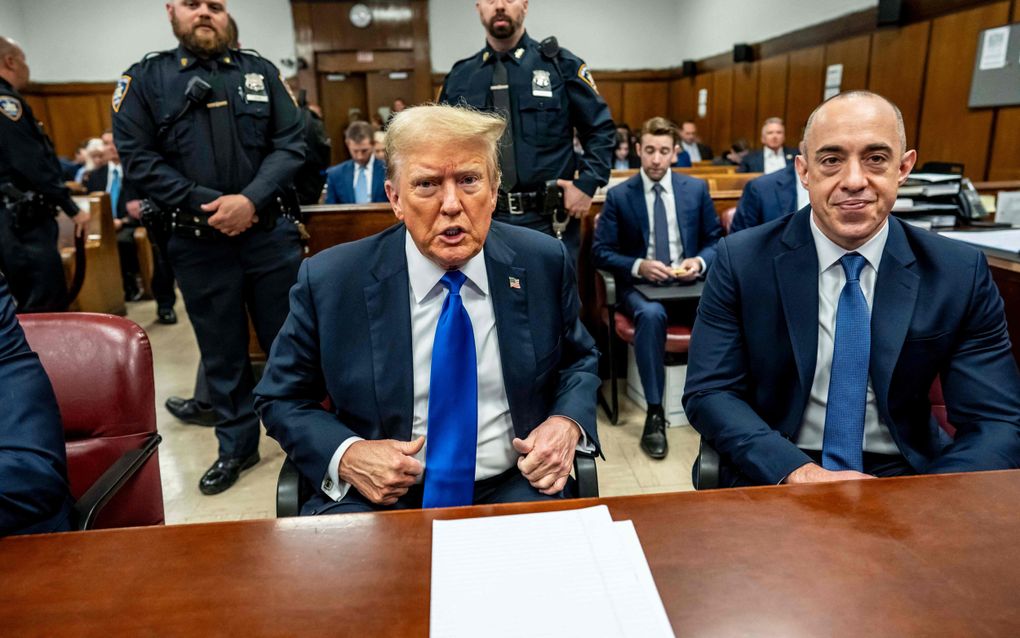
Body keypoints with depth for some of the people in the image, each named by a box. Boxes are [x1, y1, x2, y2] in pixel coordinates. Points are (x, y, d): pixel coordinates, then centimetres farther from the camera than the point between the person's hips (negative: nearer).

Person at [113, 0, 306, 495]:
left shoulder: (262, 72, 8)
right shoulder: (144, 78, 5)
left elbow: (290, 143, 0)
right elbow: (137, 157, -2)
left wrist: (251, 200, -14)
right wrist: (205, 205, -14)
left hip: (271, 234, 1)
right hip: (198, 243, 0)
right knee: (221, 350, 11)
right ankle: (237, 446, 28)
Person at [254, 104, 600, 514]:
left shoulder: (544, 263, -5)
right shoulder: (328, 280, -9)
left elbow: (580, 359, 10)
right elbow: (281, 398, 2)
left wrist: (568, 423, -10)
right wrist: (344, 456, -16)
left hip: (510, 488, 1)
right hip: (376, 494, 0)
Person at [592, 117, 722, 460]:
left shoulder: (697, 189, 8)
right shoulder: (619, 195, 1)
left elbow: (716, 240, 13)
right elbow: (601, 251, -1)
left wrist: (700, 262, -10)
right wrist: (638, 266, -18)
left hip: (688, 282, 2)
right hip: (639, 284, -2)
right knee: (651, 314, -37)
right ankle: (654, 412, -25)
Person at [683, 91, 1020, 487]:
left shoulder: (961, 274, -2)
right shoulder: (742, 261, -7)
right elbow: (708, 393, -9)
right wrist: (800, 473, -23)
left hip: (904, 473, 3)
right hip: (774, 478, -2)